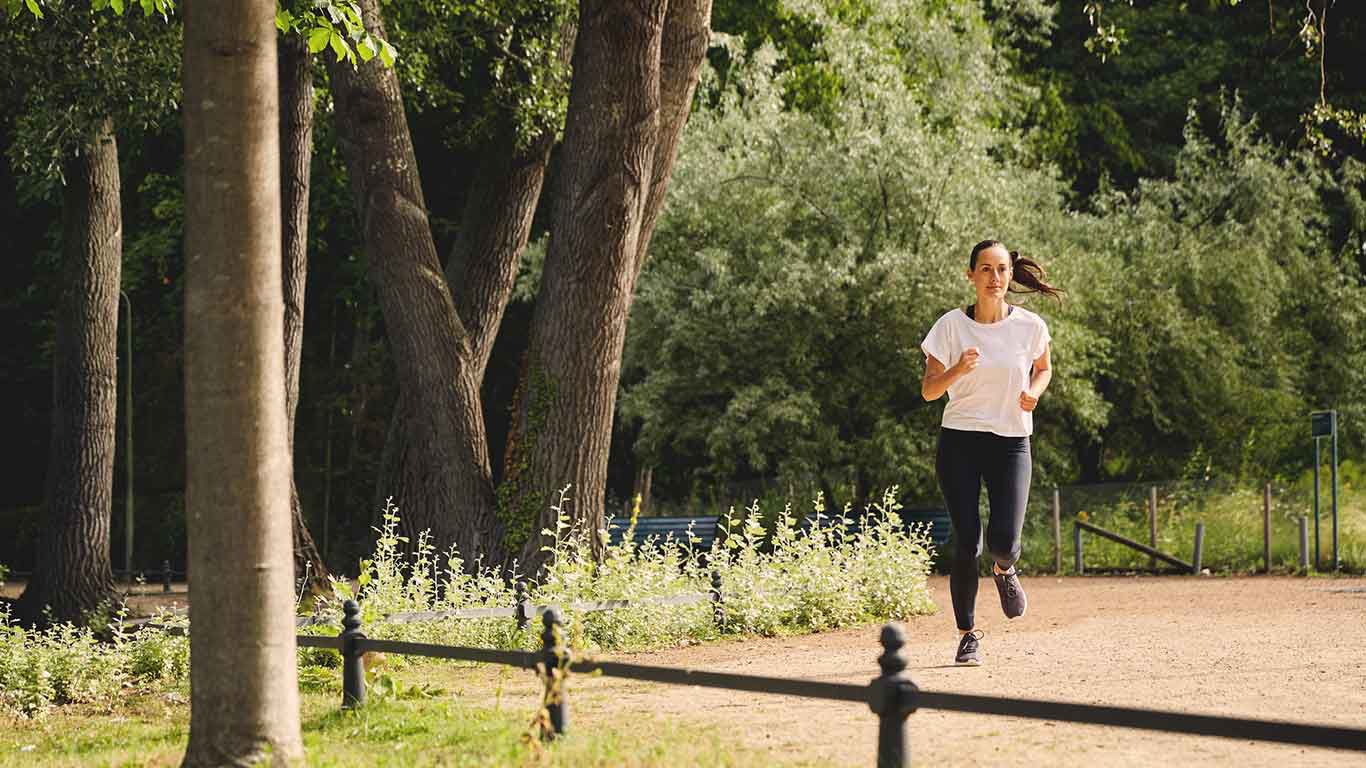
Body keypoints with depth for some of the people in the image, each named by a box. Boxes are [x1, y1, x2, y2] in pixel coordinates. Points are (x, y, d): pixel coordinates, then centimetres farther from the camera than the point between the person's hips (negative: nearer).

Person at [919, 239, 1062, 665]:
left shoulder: (1030, 326, -1)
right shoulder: (951, 326, -5)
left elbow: (1044, 367, 19)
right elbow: (928, 390, -3)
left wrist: (1033, 391, -3)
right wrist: (959, 369, -22)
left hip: (1012, 442, 1)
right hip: (960, 441, -1)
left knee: (1004, 543, -12)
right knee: (967, 542, -7)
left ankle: (1004, 570, 27)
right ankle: (967, 635, 9)